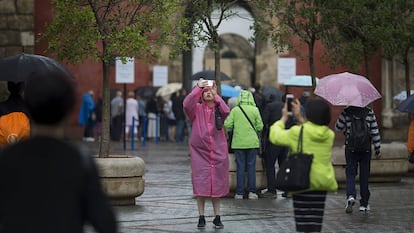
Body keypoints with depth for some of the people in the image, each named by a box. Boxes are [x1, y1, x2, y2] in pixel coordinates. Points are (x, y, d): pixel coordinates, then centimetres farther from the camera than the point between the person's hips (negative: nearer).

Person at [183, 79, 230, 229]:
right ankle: (201, 217, 7)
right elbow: (186, 104, -18)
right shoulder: (197, 109, 3)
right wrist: (198, 87, -20)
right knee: (200, 184, -1)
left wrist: (215, 94, -20)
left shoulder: (218, 109, 5)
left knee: (217, 184, 5)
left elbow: (226, 111, -18)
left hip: (218, 151, 1)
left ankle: (217, 217, 13)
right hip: (200, 151, -1)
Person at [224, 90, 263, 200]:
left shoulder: (235, 110, -3)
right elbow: (260, 127, -3)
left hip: (238, 143, 0)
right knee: (251, 166, 6)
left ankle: (239, 193, 4)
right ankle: (252, 192, 4)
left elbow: (227, 125, -5)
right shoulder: (255, 110, -4)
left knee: (240, 167, 4)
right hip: (252, 142, 0)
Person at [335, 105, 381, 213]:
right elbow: (375, 131, -1)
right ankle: (364, 204, 12)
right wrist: (377, 149, 5)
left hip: (350, 148, -1)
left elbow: (337, 128, -1)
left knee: (350, 173, 6)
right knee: (364, 175, 8)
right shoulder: (369, 112, -3)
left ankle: (351, 196, -19)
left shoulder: (346, 112, -6)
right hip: (366, 149, 1)